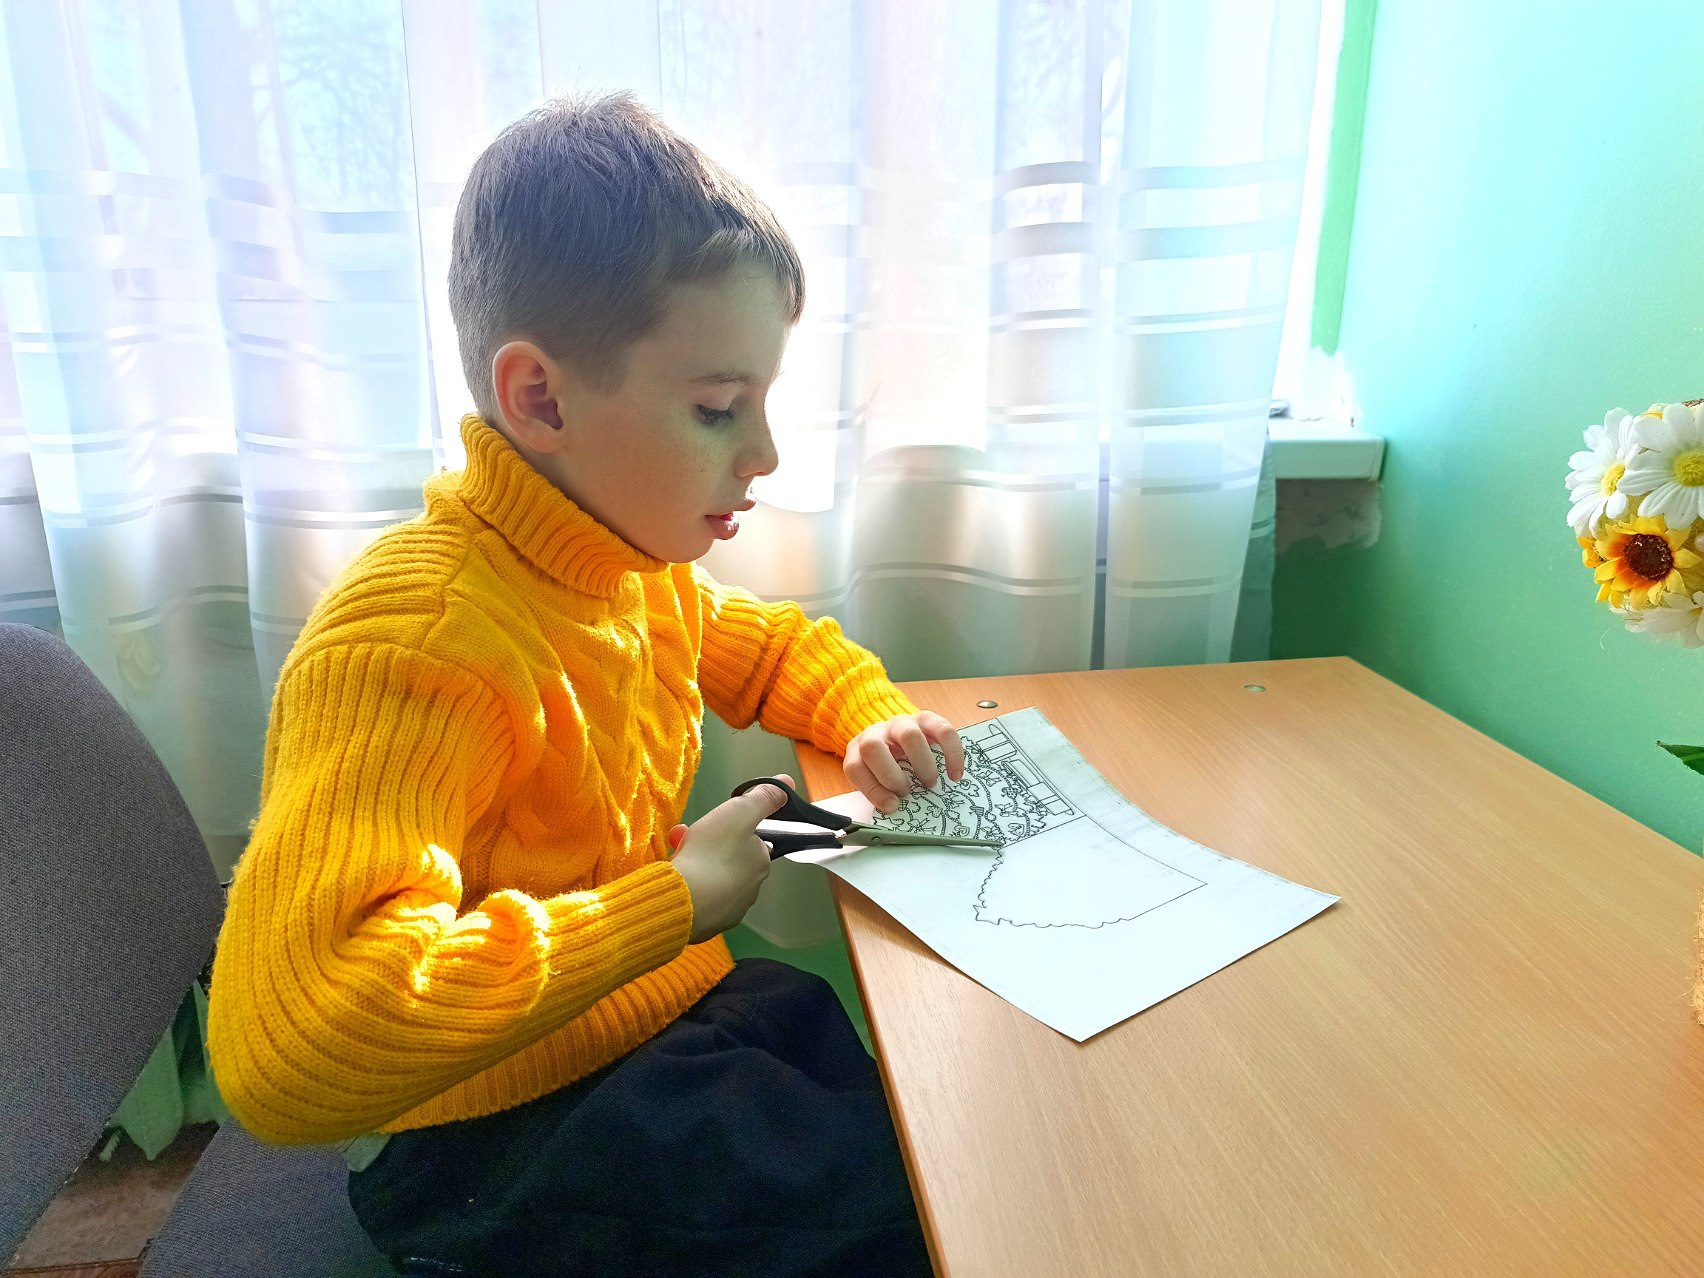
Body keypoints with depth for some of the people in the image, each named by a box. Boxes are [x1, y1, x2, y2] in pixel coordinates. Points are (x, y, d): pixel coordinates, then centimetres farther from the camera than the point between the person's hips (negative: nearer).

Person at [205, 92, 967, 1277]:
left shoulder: (631, 564, -3)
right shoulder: (408, 644, -29)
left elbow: (775, 644, 18)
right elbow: (287, 1046, -39)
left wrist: (880, 720, -4)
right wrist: (678, 896, -31)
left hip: (659, 1013, 7)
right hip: (496, 1127, -7)